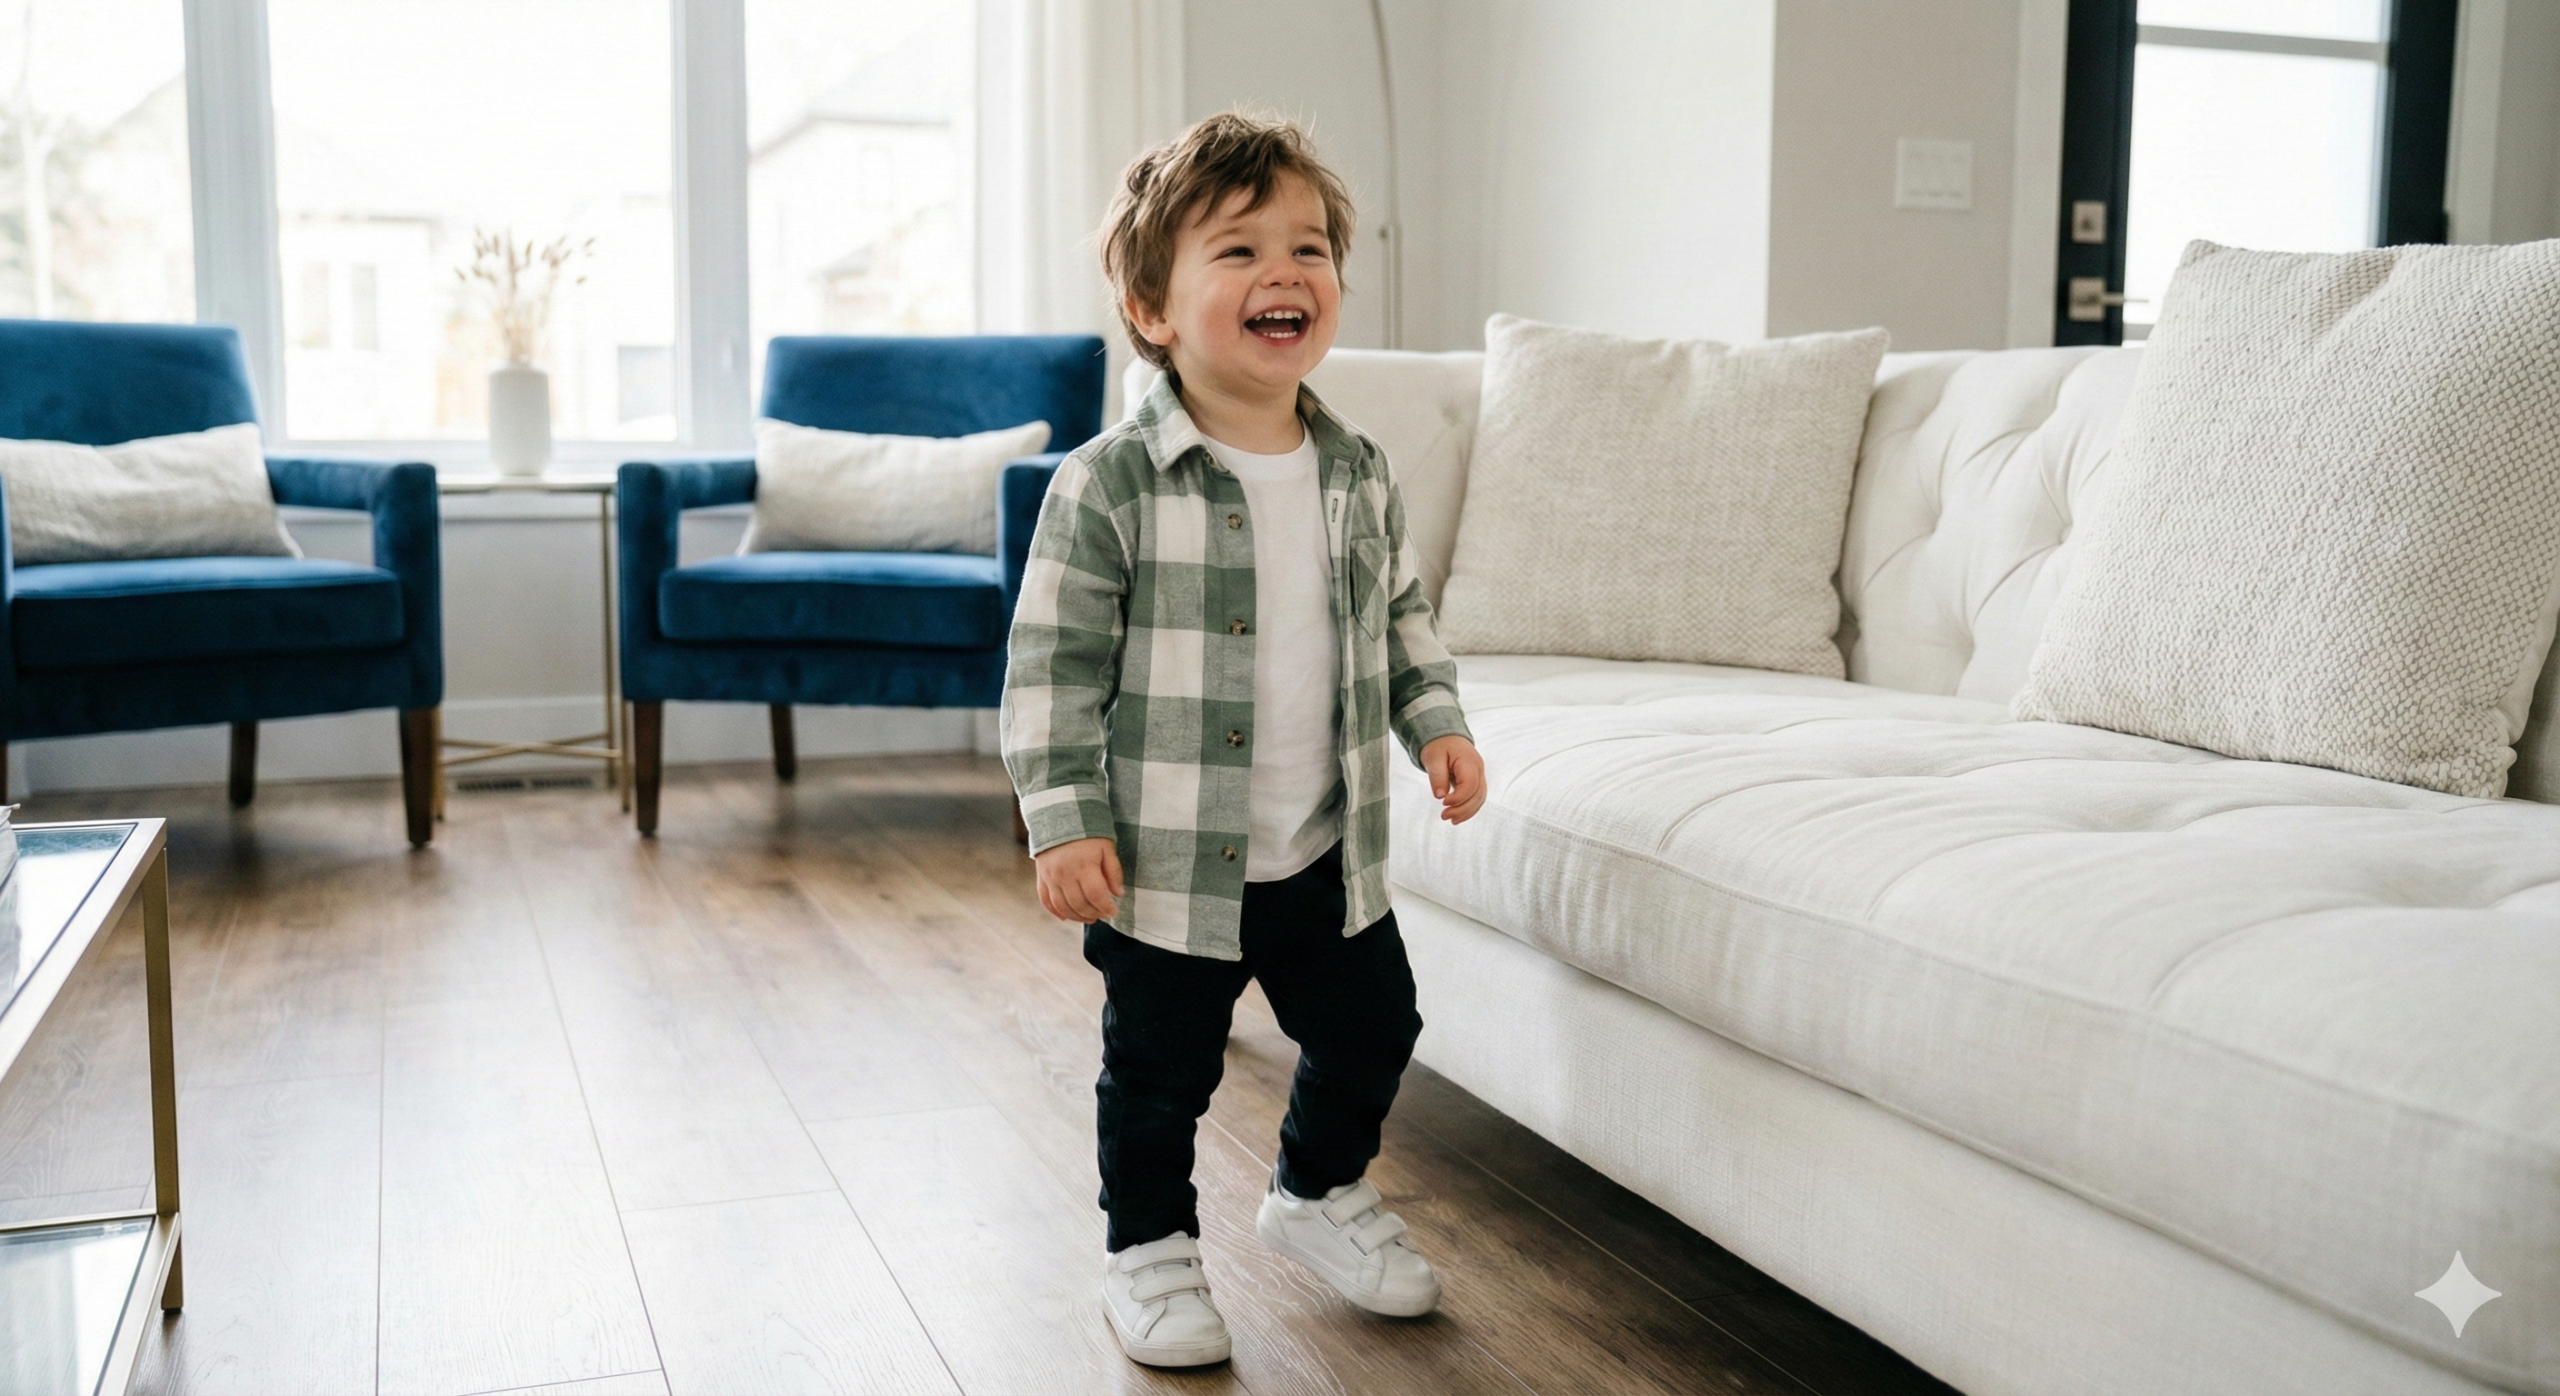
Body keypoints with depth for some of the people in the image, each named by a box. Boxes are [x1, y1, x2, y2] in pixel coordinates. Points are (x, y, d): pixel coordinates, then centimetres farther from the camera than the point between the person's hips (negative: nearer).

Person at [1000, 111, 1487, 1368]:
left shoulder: (1358, 475, 1)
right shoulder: (1108, 486, -16)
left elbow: (1400, 618, 15)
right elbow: (1052, 665, -13)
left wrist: (1436, 725, 3)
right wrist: (1064, 824, -16)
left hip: (1330, 852, 5)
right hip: (1168, 862, -5)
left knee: (1370, 1029, 19)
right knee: (1159, 1073, 9)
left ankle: (1319, 1194, 45)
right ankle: (1150, 1247, 33)